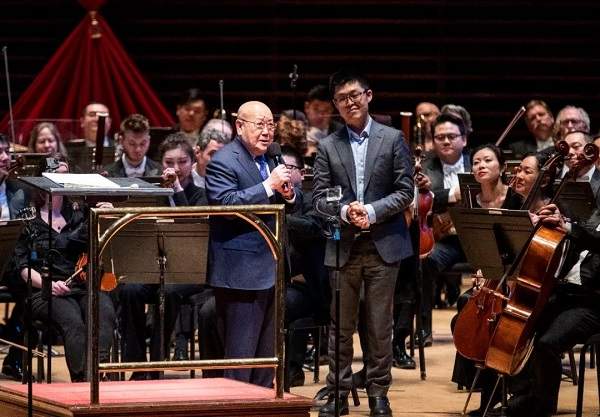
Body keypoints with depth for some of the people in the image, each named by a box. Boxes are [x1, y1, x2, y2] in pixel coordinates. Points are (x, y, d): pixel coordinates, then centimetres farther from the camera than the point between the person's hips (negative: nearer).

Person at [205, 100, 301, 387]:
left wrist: (289, 194, -6)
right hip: (242, 272, -9)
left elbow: (295, 204, 18)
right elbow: (225, 203, -25)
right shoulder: (223, 162, -11)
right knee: (240, 353, -6)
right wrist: (269, 186, -27)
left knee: (267, 351, 15)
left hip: (272, 270, 9)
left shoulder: (272, 159, 15)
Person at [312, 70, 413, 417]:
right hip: (344, 248, 1)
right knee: (341, 327, 5)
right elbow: (320, 198, 2)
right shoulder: (329, 147, 6)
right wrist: (345, 211, -17)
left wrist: (372, 211, -14)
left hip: (383, 245, -1)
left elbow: (405, 192, -1)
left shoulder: (393, 139, 2)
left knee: (380, 326, 3)